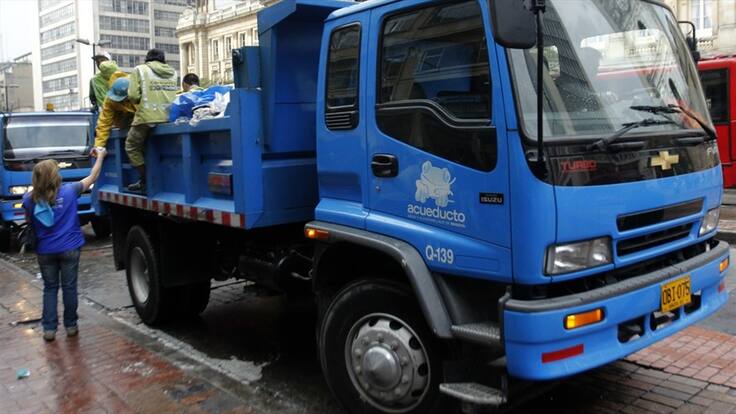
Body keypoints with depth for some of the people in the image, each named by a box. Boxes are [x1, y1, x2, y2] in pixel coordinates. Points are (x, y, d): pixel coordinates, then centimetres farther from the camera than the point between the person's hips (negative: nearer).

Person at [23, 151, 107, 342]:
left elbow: (29, 222, 8)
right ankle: (71, 326, 18)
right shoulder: (69, 191, -11)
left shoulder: (30, 199, -7)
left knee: (49, 288, 13)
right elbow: (93, 177, 2)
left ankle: (49, 328, 11)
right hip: (69, 248, -1)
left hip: (45, 251, 1)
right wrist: (100, 156, 13)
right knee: (69, 287, 9)